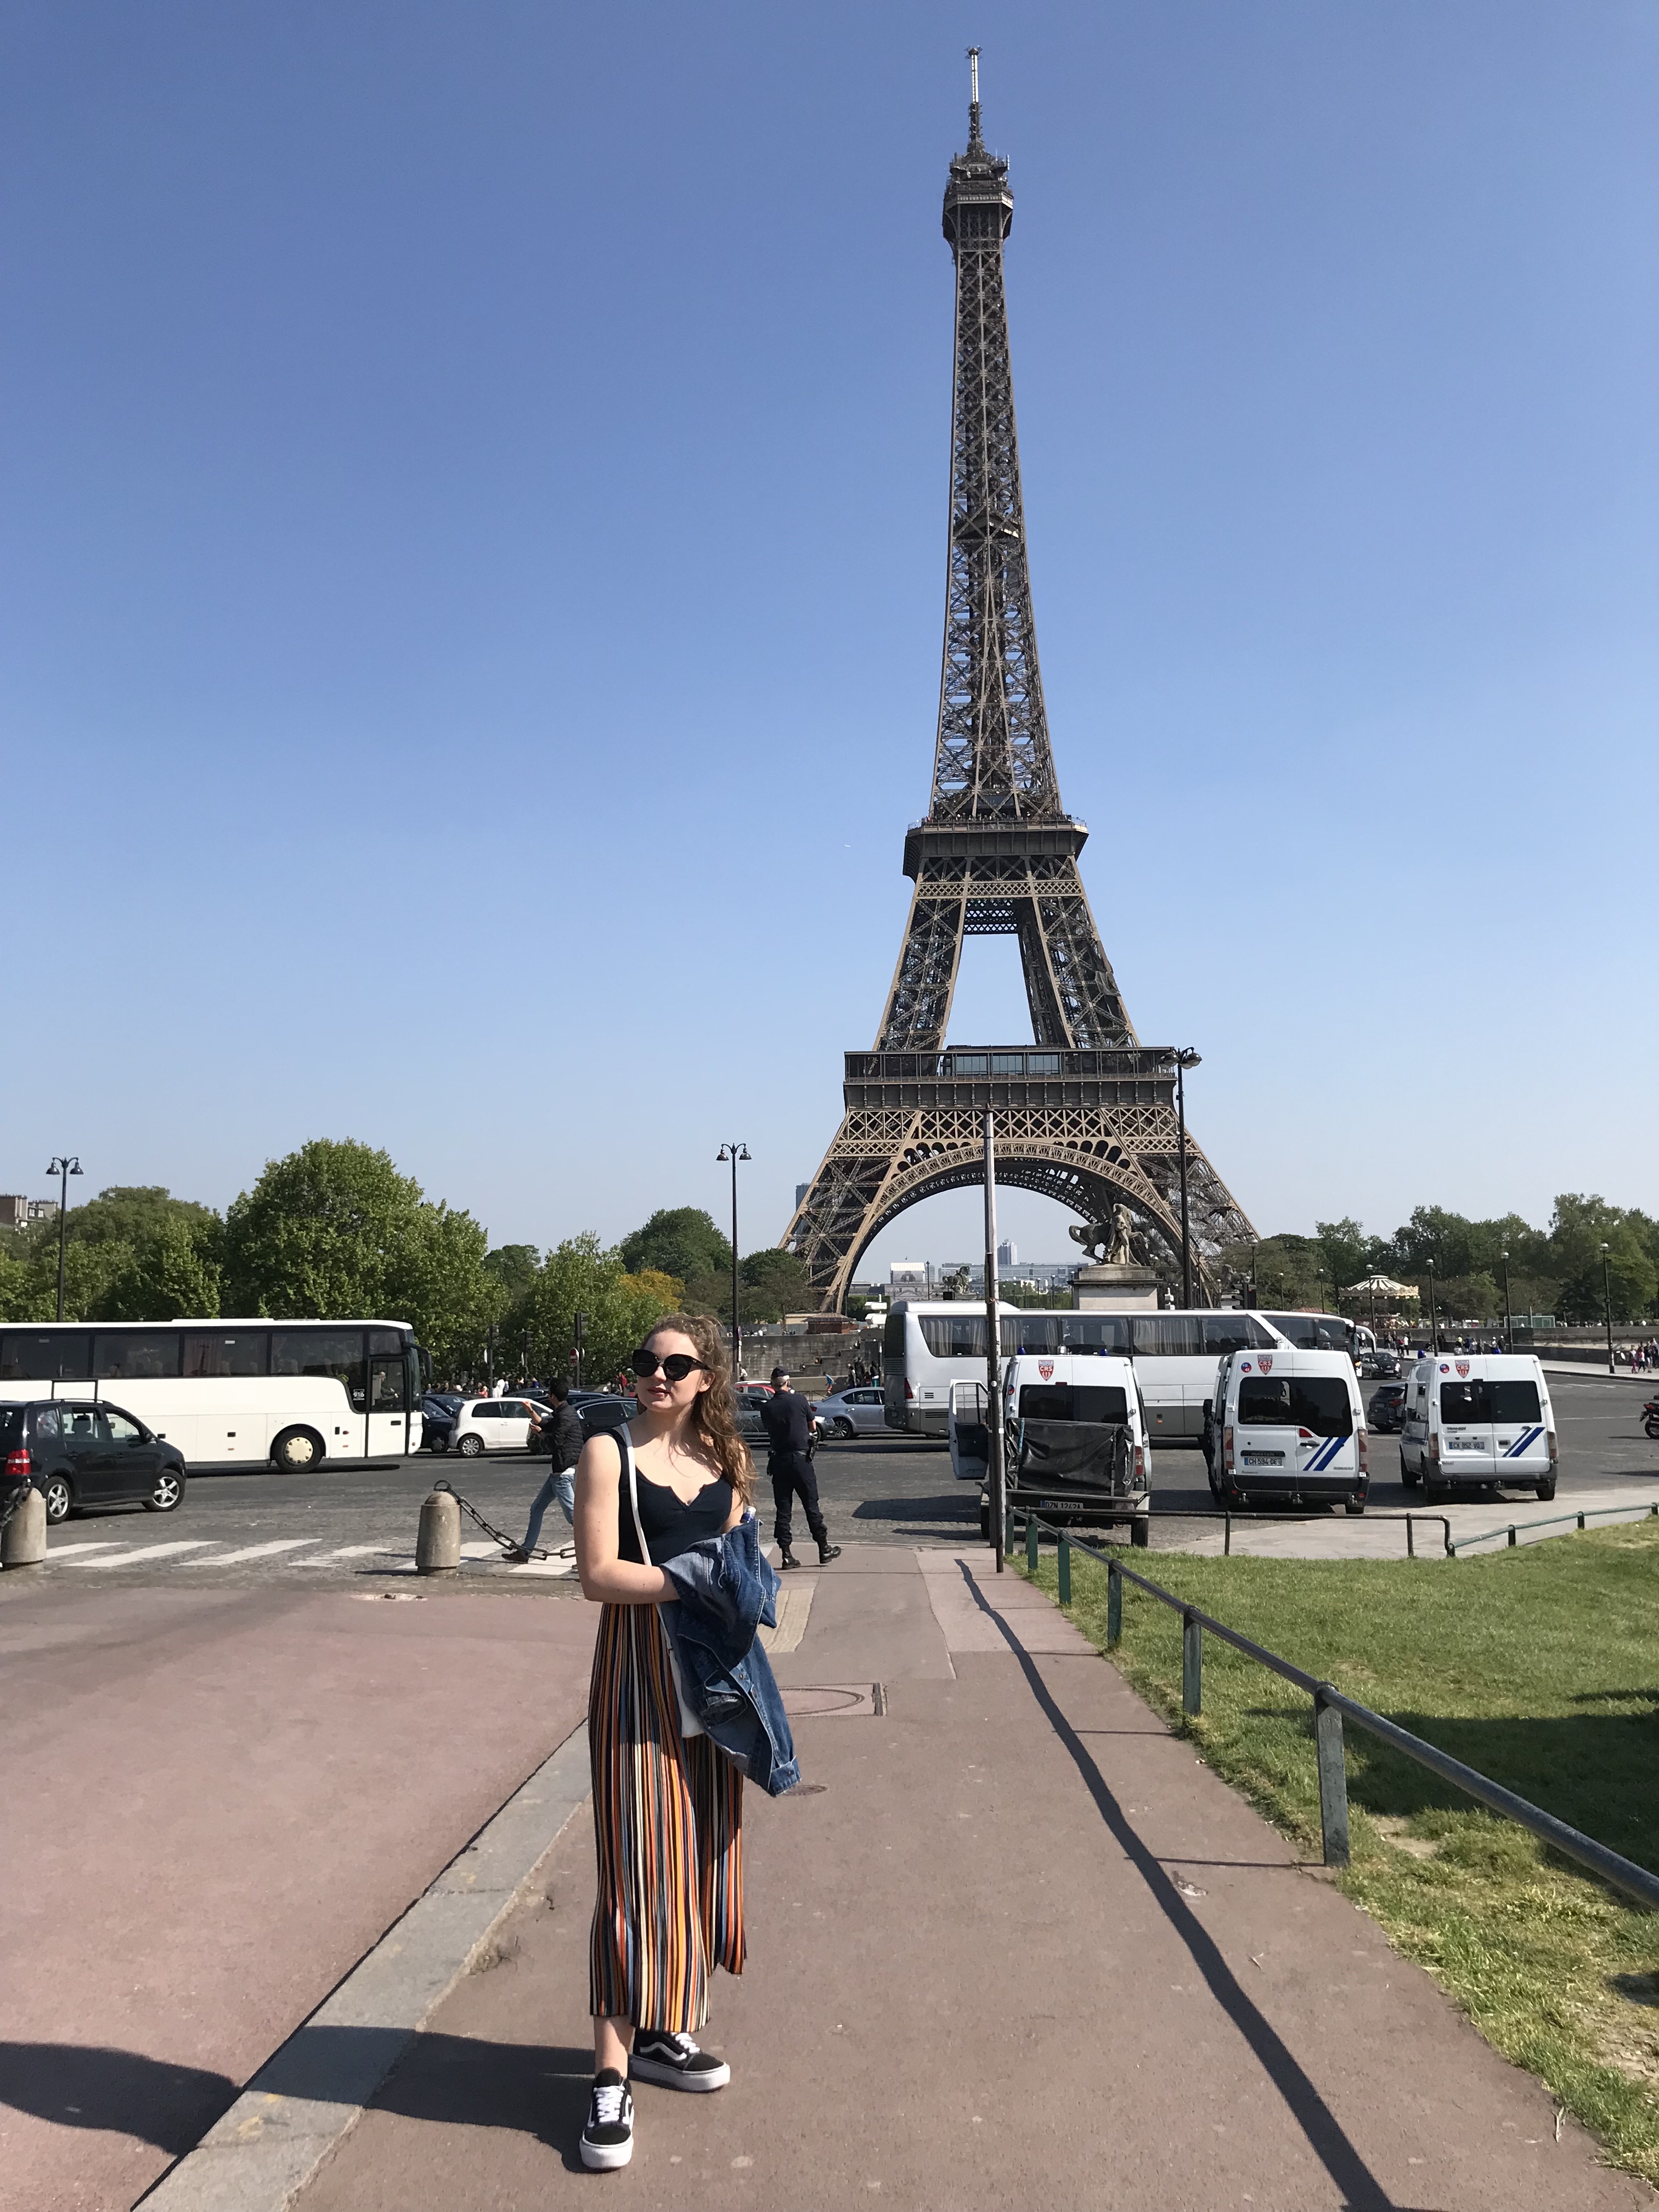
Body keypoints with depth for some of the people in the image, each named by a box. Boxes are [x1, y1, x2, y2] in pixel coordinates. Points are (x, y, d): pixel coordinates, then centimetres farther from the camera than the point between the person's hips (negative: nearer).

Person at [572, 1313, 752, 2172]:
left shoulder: (724, 1459, 9)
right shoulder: (609, 1451, -7)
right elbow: (599, 1574, -14)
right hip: (637, 1671, -6)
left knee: (699, 1855, 11)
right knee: (636, 1862, -5)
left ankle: (662, 2034, 27)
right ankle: (611, 2076, 3)